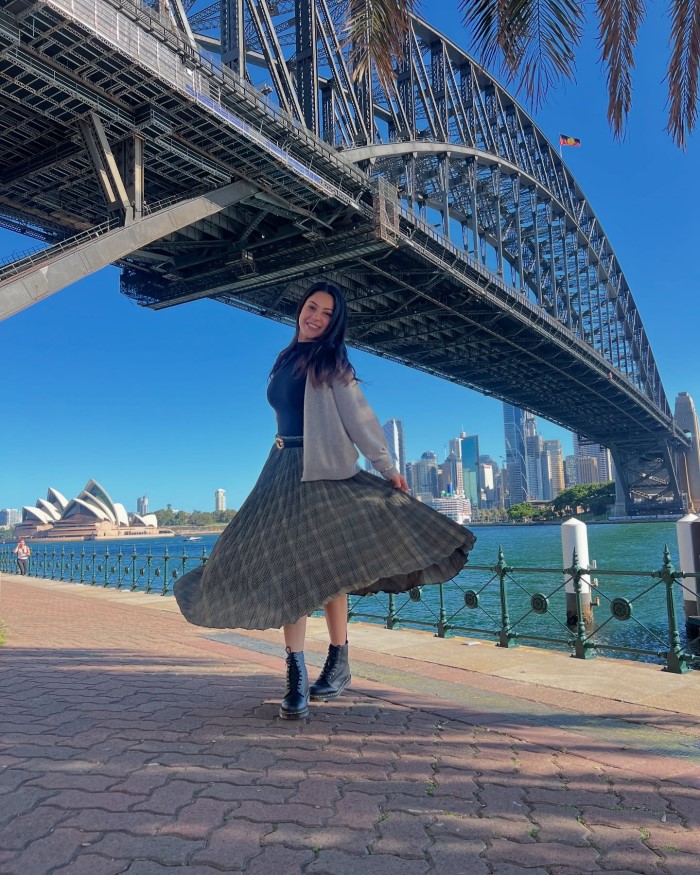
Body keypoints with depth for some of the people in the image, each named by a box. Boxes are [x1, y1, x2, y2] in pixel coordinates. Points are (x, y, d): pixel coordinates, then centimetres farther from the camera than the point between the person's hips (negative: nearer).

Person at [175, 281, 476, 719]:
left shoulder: (331, 362, 1)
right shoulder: (286, 361, 17)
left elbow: (358, 415, -6)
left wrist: (386, 465, -11)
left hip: (323, 470, -5)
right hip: (282, 470, 6)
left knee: (324, 567, -4)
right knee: (287, 570, -1)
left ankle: (339, 664, 11)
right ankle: (297, 677, 1)